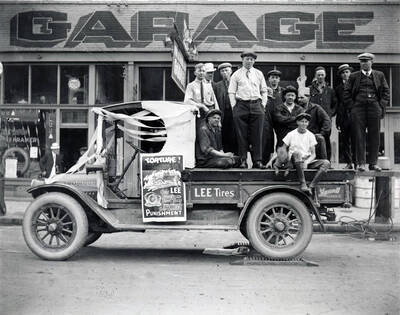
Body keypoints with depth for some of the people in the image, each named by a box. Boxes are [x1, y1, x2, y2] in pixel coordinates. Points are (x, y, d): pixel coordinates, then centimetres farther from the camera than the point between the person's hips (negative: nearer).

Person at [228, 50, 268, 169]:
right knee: (242, 135, -3)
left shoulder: (259, 74, 17)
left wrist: (263, 105, 4)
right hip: (241, 105, -1)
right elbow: (231, 92, 5)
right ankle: (243, 160, 2)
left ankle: (257, 161, 1)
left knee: (257, 135, -2)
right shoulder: (236, 74, 10)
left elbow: (264, 91, 16)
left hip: (256, 105, 2)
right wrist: (234, 107, -4)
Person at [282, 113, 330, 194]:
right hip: (295, 162, -3)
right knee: (297, 153, -38)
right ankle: (303, 184, -43)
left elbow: (313, 154, 6)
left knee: (326, 163, -22)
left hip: (308, 161, 3)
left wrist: (306, 162, -14)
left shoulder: (310, 135, 10)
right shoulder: (291, 135, 5)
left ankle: (312, 186, -33)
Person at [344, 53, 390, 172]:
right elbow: (347, 93, 8)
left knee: (374, 136, 2)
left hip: (374, 107, 1)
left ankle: (373, 163, 9)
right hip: (358, 107, -1)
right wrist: (352, 107, -2)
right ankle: (361, 163, 1)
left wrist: (381, 106, 0)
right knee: (359, 136, -3)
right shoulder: (354, 76, 10)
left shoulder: (379, 75, 13)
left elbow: (386, 91, 11)